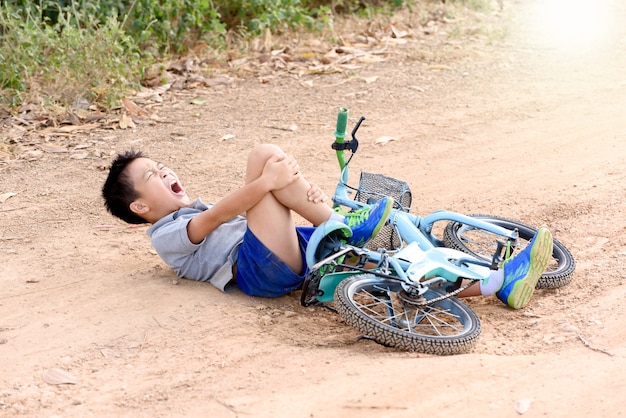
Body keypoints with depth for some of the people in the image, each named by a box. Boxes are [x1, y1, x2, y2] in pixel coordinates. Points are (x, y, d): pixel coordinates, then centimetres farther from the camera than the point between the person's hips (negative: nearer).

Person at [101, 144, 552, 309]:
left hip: (295, 251, 8)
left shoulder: (202, 209, 36)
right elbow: (216, 217, -11)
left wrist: (302, 195, 0)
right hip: (259, 267, -8)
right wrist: (266, 180, -25)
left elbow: (239, 211, 20)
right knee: (264, 154, -17)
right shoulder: (166, 234, 9)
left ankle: (500, 281, -16)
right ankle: (344, 223, -17)